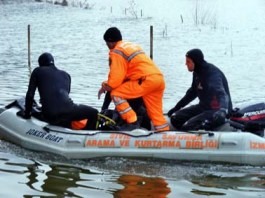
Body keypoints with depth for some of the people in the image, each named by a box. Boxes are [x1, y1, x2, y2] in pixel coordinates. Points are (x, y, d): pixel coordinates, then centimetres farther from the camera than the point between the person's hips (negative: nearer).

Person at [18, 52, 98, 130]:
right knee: (93, 113, 17)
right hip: (66, 110, -1)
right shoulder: (65, 75, 24)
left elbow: (30, 94, 12)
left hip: (49, 117, 1)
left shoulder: (37, 71, 18)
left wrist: (27, 113, 23)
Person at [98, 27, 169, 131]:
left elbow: (116, 77, -7)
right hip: (159, 79, 9)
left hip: (146, 80, -9)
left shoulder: (116, 52, -1)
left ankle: (132, 122, -4)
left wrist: (105, 86, 11)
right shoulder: (132, 45, 27)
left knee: (116, 94, -1)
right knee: (156, 113, 14)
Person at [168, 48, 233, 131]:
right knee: (175, 118, 3)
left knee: (187, 127, -25)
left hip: (216, 110, -10)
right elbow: (192, 92, 23)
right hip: (203, 107, 10)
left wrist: (222, 110, -59)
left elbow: (221, 93, -38)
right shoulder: (197, 73, 6)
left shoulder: (213, 73, -22)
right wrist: (177, 107, 27)